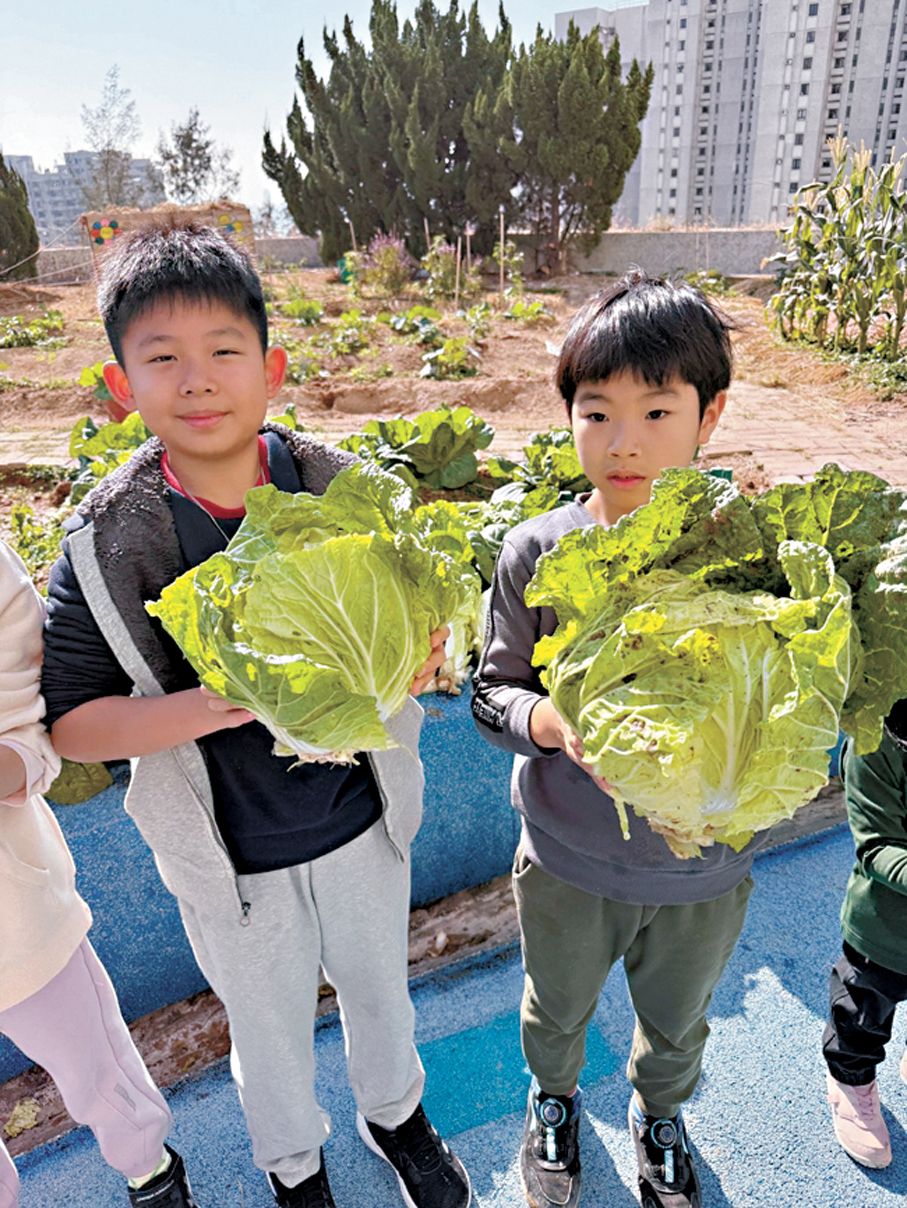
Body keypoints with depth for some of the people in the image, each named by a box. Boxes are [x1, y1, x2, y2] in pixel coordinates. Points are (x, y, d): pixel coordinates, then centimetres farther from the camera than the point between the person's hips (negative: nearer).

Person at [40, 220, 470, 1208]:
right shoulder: (104, 543, -19)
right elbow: (70, 721, -13)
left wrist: (418, 660, -24)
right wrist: (205, 708, -30)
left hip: (362, 823, 2)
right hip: (233, 862, -1)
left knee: (379, 987, 28)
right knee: (271, 1028, 25)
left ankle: (395, 1112, 62)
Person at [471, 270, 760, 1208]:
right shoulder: (535, 552, -18)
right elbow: (493, 692, -9)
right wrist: (553, 724, -30)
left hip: (703, 870, 1)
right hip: (567, 862, 0)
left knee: (675, 1023, 30)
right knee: (557, 1008, 29)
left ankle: (658, 1115, 65)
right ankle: (553, 1098, 65)